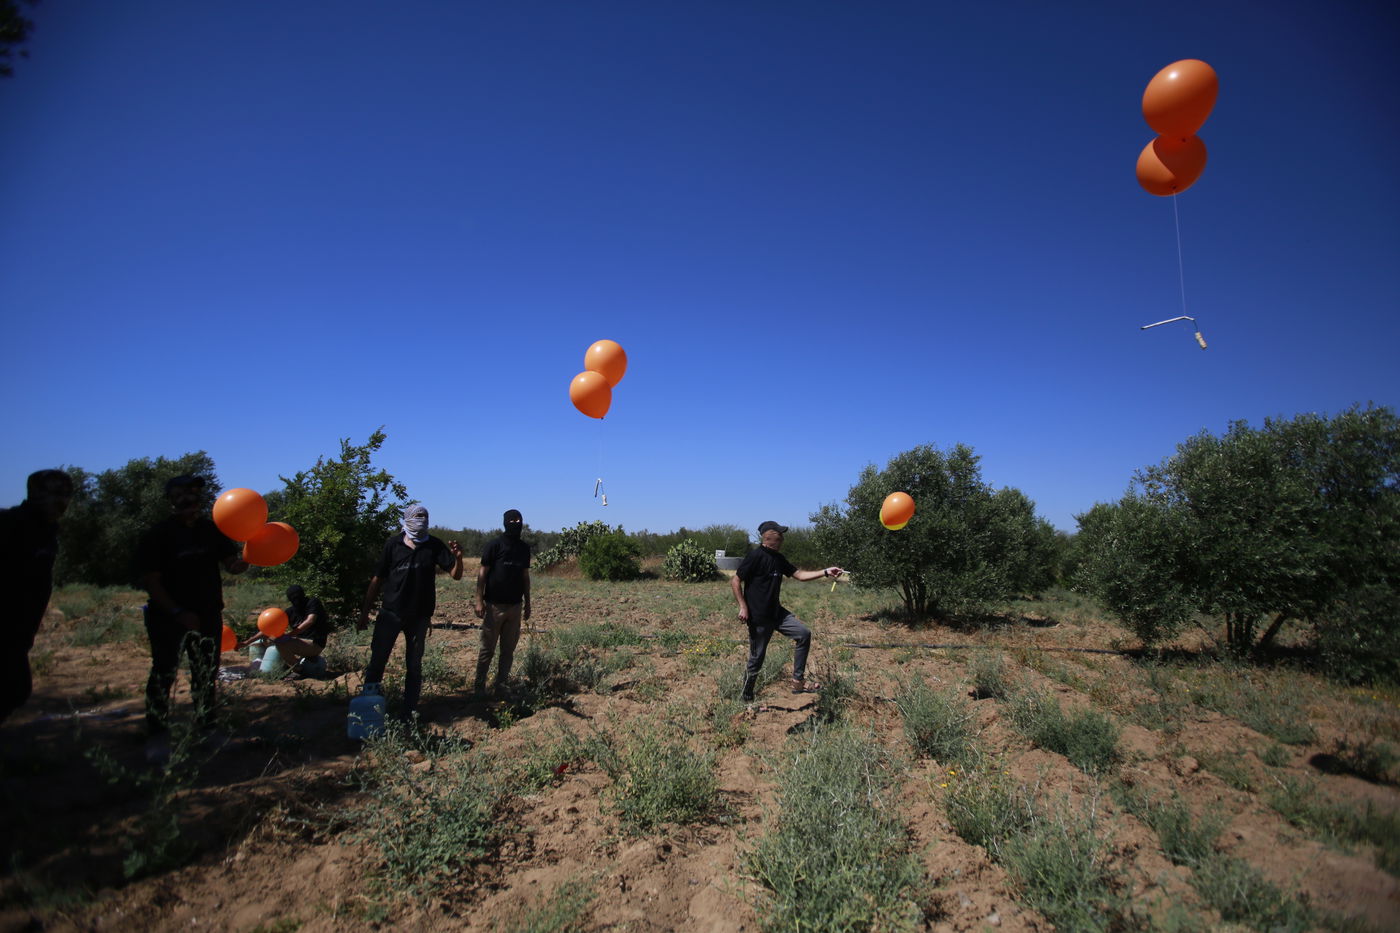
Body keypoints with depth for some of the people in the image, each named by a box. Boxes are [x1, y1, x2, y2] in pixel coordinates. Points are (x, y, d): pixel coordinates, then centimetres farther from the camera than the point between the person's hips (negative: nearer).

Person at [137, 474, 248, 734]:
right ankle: (157, 733, 7)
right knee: (164, 675, -4)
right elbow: (150, 581, -13)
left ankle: (206, 726, 24)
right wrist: (178, 613, -21)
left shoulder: (212, 531, 4)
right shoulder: (157, 536, -10)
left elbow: (231, 565, 0)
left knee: (207, 675, 11)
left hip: (208, 615, 5)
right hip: (168, 617, -4)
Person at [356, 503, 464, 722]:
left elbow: (456, 575, -7)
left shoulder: (435, 546, -3)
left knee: (414, 665, 9)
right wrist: (365, 612, 2)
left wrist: (458, 558, -28)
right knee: (377, 660, 5)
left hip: (419, 616, 0)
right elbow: (377, 580, 2)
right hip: (390, 613, 0)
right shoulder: (393, 545, -3)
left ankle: (409, 712, 18)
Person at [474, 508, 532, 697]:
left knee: (509, 650, 7)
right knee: (487, 649, 2)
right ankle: (479, 687, 12)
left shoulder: (524, 548, 9)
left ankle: (501, 687, 14)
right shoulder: (495, 545, -6)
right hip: (495, 605, -4)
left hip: (515, 606, 5)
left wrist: (527, 603, 14)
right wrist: (480, 601, -11)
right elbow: (482, 574, -6)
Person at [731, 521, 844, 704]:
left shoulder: (778, 558, 9)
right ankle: (747, 699, 20)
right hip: (759, 618, -8)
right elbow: (735, 581, -16)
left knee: (804, 634, 2)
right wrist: (743, 606, -20)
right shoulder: (756, 556, -17)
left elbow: (798, 574, 10)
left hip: (776, 613, 8)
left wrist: (825, 572, 3)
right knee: (756, 659, 1)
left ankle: (798, 682, 10)